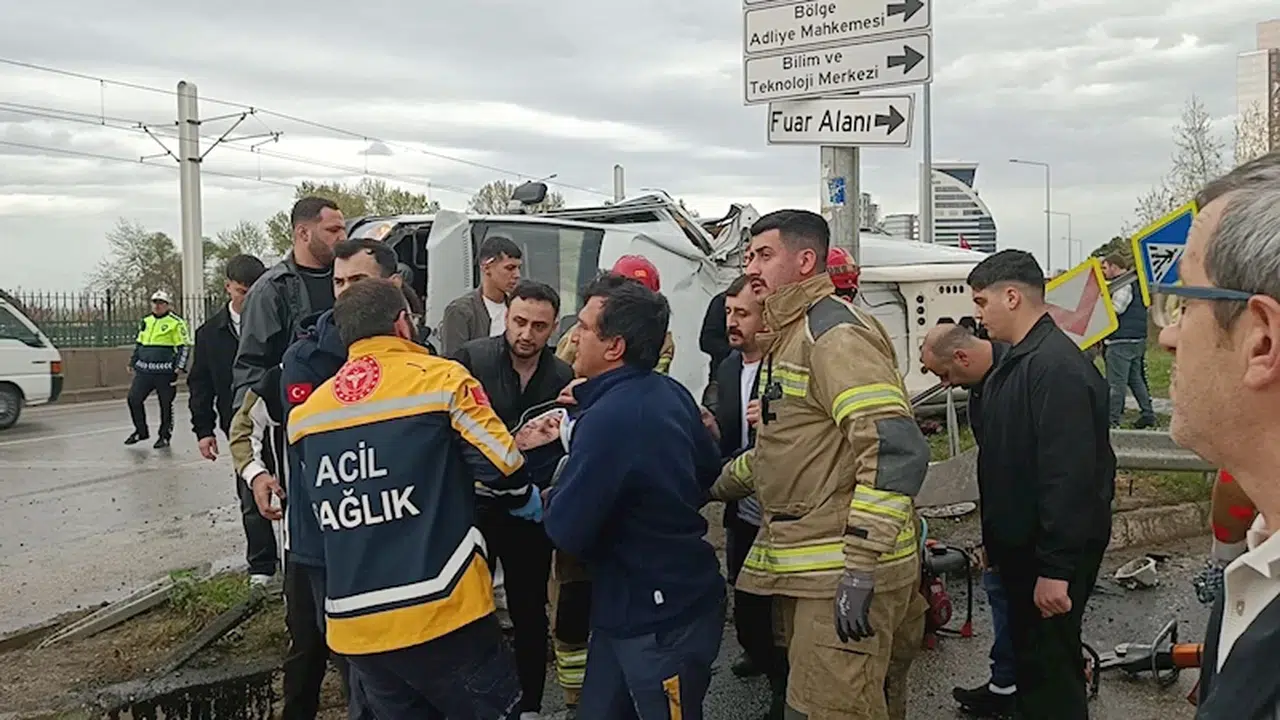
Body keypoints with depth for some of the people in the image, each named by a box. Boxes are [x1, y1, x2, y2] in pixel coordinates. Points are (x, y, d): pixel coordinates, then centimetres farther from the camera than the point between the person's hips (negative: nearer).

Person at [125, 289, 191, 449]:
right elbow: (138, 344, 25)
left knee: (165, 405, 3)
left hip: (165, 371, -6)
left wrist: (180, 366, -12)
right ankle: (141, 431, 17)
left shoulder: (175, 323, -3)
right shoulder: (145, 322, 15)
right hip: (144, 370, 6)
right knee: (133, 399, 1)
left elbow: (184, 346, -4)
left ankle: (165, 436, 15)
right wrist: (132, 363, 22)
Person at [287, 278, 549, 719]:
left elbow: (315, 510, 17)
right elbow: (501, 465, -6)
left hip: (353, 623, 5)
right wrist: (524, 500, 15)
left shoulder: (306, 413, 9)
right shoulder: (441, 379, -6)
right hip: (441, 611, -5)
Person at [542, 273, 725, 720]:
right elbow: (709, 470, 14)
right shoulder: (672, 393, 0)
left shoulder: (607, 420, -27)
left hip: (660, 621, -8)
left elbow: (567, 532, -22)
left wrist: (550, 496, -2)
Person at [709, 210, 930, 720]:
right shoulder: (793, 334, 17)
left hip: (843, 572, -10)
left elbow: (896, 448, -27)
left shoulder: (836, 333, -16)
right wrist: (720, 483, 25)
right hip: (807, 565, 10)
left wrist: (861, 570, -29)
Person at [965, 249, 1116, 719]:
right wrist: (995, 539, 20)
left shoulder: (1057, 366, -23)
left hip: (1051, 554, -10)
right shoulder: (1018, 360, 11)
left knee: (1051, 667, 1)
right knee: (1028, 653, 21)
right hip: (1021, 543, 10)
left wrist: (1056, 568, -27)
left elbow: (1069, 474, -28)